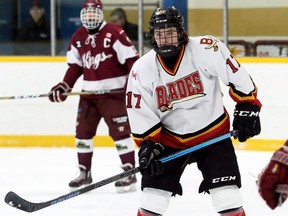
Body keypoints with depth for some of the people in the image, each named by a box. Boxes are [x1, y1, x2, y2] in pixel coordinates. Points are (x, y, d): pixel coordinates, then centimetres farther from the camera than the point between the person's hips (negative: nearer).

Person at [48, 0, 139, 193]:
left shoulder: (114, 34, -13)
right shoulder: (78, 37, 8)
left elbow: (131, 59, -14)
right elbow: (75, 66, 14)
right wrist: (64, 86, 5)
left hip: (114, 91, -7)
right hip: (89, 92, 7)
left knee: (120, 131, -9)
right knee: (83, 131, 9)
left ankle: (130, 174, -3)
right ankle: (84, 173, 22)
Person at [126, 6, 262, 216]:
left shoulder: (206, 49, -22)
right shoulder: (142, 70, -12)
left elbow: (238, 76, -11)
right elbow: (141, 116, -5)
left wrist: (248, 108, -8)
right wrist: (147, 145, -14)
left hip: (213, 132, -2)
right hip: (170, 138, 2)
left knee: (227, 195, -9)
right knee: (153, 196, -2)